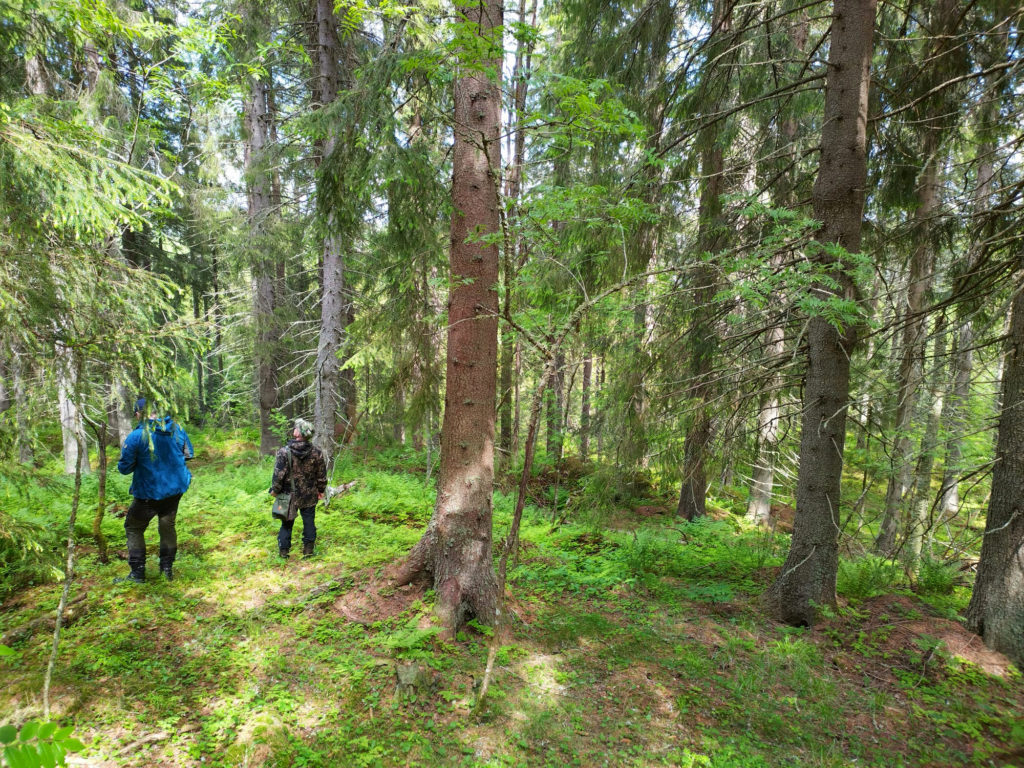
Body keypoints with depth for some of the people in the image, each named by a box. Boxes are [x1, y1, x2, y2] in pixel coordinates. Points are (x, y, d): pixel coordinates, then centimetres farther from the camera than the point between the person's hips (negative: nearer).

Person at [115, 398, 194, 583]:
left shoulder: (136, 436, -18)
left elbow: (124, 468, -11)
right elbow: (189, 454, 9)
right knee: (167, 526, 19)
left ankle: (137, 573, 15)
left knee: (134, 528, 13)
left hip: (148, 493, -5)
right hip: (175, 489, 5)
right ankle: (167, 569, 23)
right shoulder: (176, 428, -3)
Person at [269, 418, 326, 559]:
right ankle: (308, 549, 17)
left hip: (289, 494, -1)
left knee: (287, 522, 14)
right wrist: (321, 490, 12)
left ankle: (283, 550, 21)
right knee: (309, 521, 12)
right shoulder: (317, 452, -8)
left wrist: (275, 490, 2)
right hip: (310, 495, 1)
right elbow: (322, 475, -1)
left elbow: (278, 475, -14)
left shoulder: (284, 452, -17)